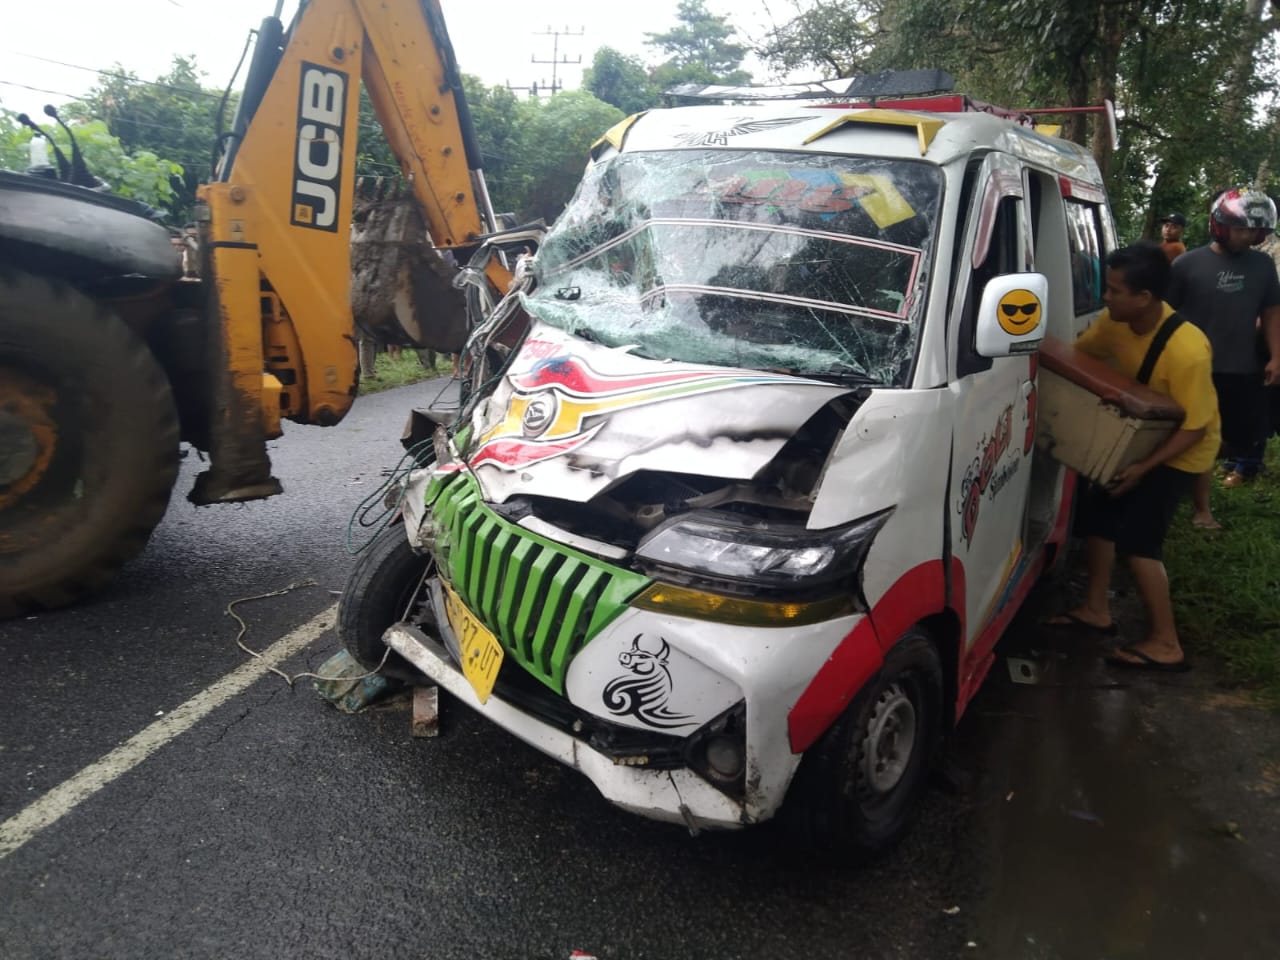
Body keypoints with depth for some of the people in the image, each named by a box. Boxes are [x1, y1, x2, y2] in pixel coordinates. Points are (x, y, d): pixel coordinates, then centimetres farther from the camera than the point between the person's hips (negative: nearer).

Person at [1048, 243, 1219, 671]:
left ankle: (1165, 644, -1)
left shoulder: (1188, 351, -34)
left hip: (1180, 452, -8)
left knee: (1137, 538, -13)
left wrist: (1143, 467, -32)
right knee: (1097, 512, 11)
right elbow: (1077, 354, 6)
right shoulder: (1115, 323, -13)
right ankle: (1096, 610, 25)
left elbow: (1194, 427, -28)